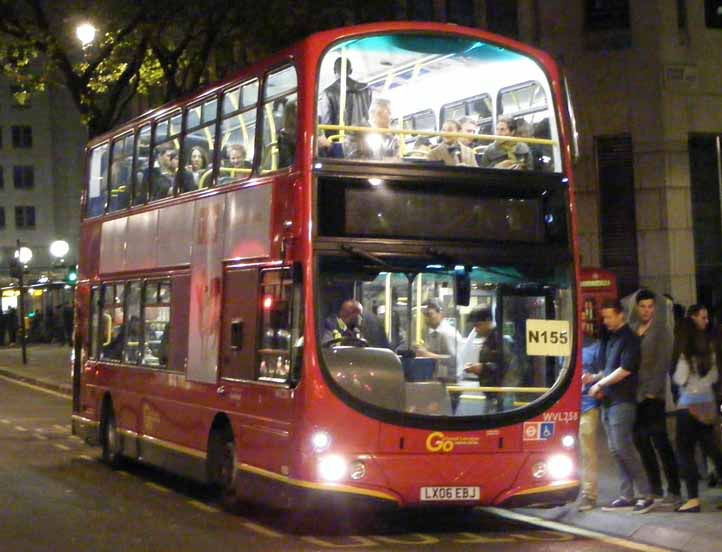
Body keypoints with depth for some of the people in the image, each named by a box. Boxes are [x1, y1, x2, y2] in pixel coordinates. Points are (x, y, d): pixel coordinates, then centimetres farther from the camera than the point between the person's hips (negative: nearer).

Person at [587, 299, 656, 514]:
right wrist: (594, 377, 4)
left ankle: (646, 495, -6)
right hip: (608, 401, 8)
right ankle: (626, 497, 11)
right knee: (616, 451, 7)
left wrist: (600, 384, -8)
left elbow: (624, 370, -15)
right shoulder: (609, 339, 16)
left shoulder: (629, 339, -8)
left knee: (623, 448, -12)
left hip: (622, 401, -8)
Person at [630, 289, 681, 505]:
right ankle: (654, 489, 17)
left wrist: (652, 391, -16)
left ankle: (673, 491, -2)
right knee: (641, 443, 8)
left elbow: (662, 364, -9)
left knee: (660, 443, -6)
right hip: (633, 396, 6)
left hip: (652, 396, -6)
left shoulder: (662, 331, -2)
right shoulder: (630, 330, 12)